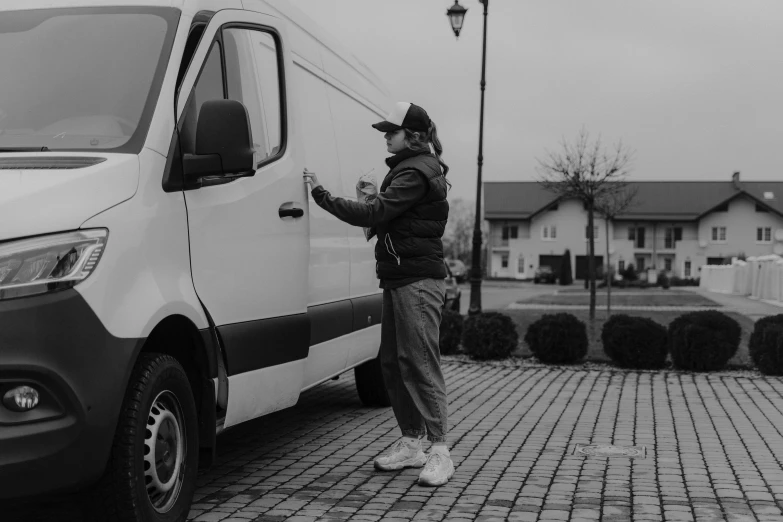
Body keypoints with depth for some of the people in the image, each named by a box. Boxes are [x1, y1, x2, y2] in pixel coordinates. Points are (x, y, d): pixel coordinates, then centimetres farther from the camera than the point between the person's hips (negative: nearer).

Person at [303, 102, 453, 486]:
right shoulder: (411, 168, 20)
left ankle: (439, 451, -8)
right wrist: (372, 199, 4)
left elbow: (373, 215, -22)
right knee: (392, 362, 11)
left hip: (417, 281, -10)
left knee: (420, 363, -11)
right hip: (400, 278, 10)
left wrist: (321, 194, -17)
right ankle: (412, 442, 19)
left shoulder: (416, 173, -13)